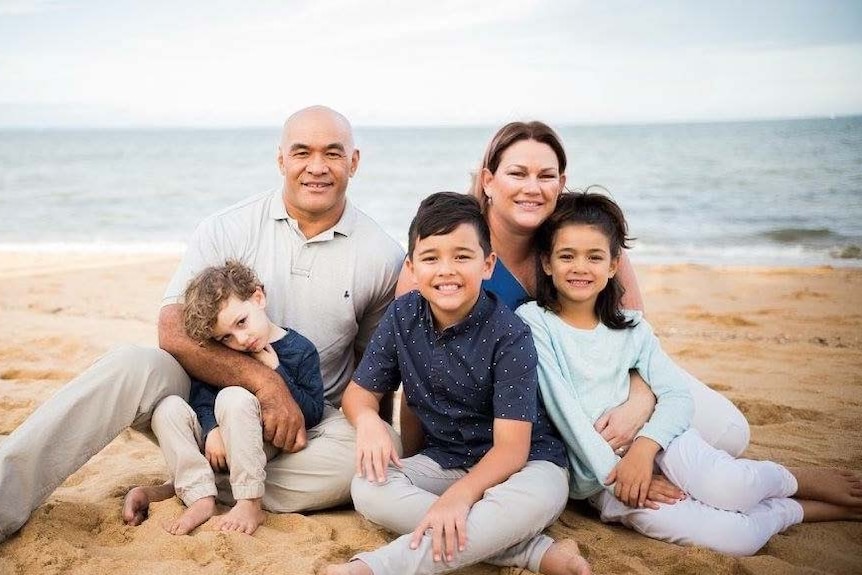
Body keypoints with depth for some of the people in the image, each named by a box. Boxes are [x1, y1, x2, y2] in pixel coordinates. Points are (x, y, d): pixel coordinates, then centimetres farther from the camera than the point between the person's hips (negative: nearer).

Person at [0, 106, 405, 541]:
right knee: (132, 366, -28)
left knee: (365, 460, -31)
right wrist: (265, 382, -25)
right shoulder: (227, 229, -3)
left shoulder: (383, 257, 0)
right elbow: (174, 332, -13)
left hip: (308, 423, 1)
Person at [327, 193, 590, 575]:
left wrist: (459, 494, -40)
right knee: (368, 488, -24)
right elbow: (360, 392, 4)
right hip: (443, 461, 5)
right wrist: (368, 419, -21)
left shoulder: (510, 336, -20)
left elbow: (511, 447, -23)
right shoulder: (402, 317, -6)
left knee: (539, 496, -38)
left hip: (522, 462, -4)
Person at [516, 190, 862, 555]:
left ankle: (806, 481, 0)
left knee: (726, 487, -29)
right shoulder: (533, 322, -6)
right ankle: (800, 509, 2)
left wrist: (643, 448, -20)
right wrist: (613, 475, -18)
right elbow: (562, 407, -12)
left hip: (656, 444, 3)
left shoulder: (630, 327, 8)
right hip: (593, 480, -3)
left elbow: (677, 394, -2)